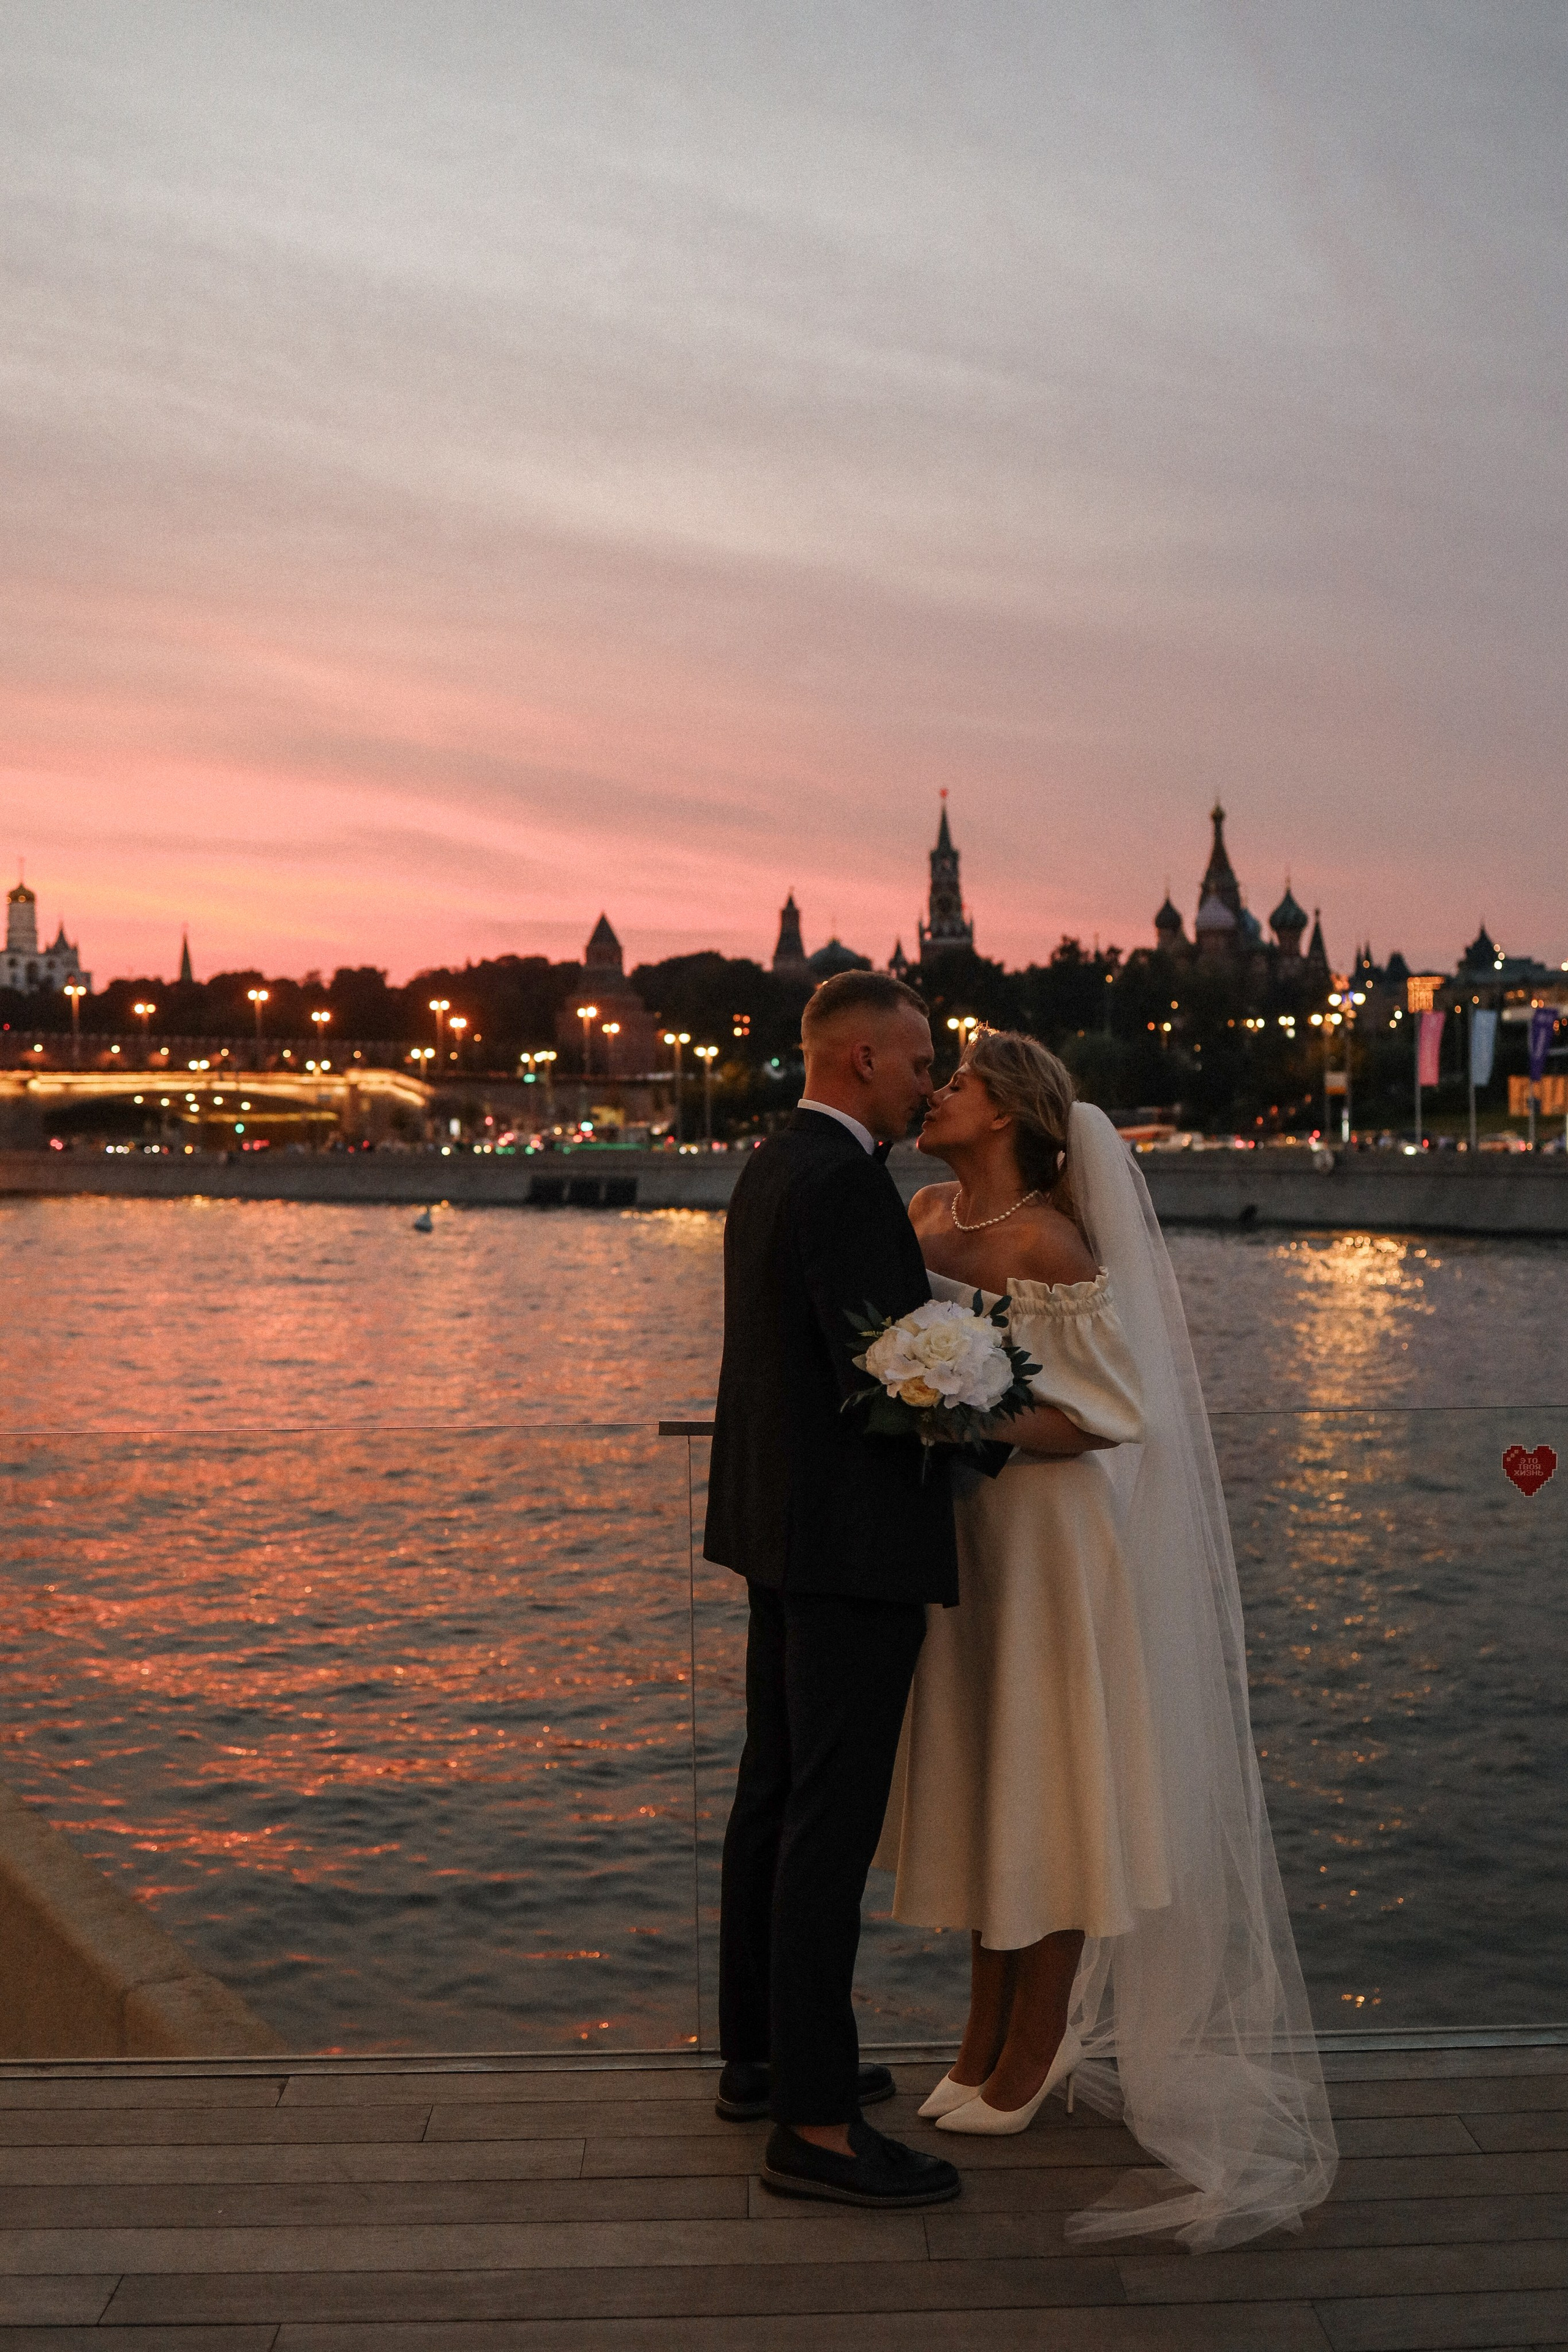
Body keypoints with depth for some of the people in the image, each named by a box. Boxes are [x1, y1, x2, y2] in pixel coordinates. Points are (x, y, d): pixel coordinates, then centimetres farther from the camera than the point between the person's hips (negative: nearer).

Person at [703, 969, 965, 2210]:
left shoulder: (769, 1170, 12)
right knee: (832, 1822, -5)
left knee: (776, 1793, 17)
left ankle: (760, 2053, 30)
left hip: (781, 1530, 10)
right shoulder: (844, 1182, -19)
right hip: (851, 1545, -10)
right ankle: (814, 2122, 4)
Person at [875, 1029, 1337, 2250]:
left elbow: (1118, 1412, -19)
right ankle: (987, 2041, 31)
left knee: (1048, 1792, 6)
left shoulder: (1050, 1246, -20)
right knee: (977, 1782, 16)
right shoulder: (927, 1213, 3)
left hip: (1047, 1538, -8)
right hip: (961, 1535, 8)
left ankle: (1030, 2065, 22)